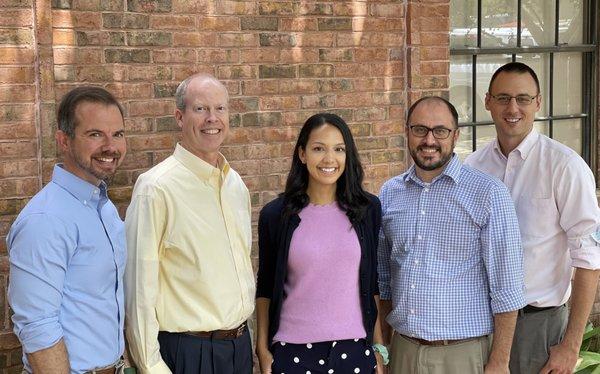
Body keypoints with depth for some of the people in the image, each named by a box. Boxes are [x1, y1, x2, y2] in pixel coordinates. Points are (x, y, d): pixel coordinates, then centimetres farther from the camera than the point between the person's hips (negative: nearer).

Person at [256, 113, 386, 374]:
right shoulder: (275, 215, -2)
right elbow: (265, 288, 5)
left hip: (354, 350, 1)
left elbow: (372, 283, 7)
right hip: (292, 352, -1)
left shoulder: (368, 209, 1)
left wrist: (379, 347, 6)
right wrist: (263, 351, 1)